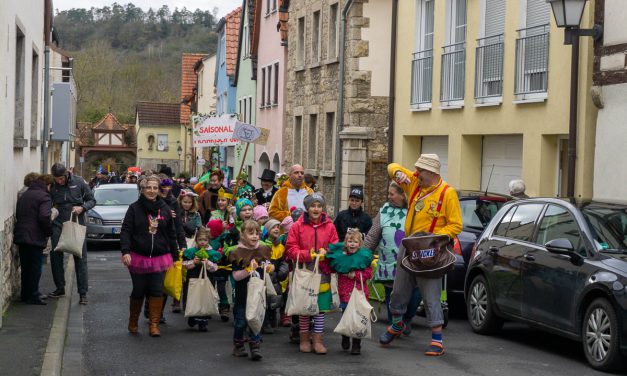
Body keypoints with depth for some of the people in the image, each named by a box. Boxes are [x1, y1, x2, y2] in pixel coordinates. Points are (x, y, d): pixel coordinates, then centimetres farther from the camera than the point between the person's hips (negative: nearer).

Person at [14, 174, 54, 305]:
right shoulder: (44, 197, -11)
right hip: (35, 238, -7)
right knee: (35, 267, 0)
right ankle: (33, 296, 1)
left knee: (25, 267, 15)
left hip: (20, 235, 7)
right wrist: (49, 231, -9)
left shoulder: (24, 195, 16)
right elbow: (44, 217, -23)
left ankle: (25, 294, 20)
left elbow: (18, 215, 19)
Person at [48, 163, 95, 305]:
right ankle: (60, 288, 21)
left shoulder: (79, 182, -5)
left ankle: (83, 293, 3)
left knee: (80, 259, -1)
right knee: (55, 256, 4)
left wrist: (82, 207, -16)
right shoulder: (52, 186, -1)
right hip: (58, 225, 2)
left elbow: (92, 200, 2)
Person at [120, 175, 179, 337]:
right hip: (138, 257, -2)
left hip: (160, 258, 2)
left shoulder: (165, 209, 7)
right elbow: (126, 231, -7)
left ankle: (154, 324, 5)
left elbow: (171, 234, 11)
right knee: (138, 291, 6)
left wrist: (175, 256, 11)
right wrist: (125, 251, -19)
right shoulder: (134, 208, -2)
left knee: (157, 291, -2)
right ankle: (133, 322, 25)